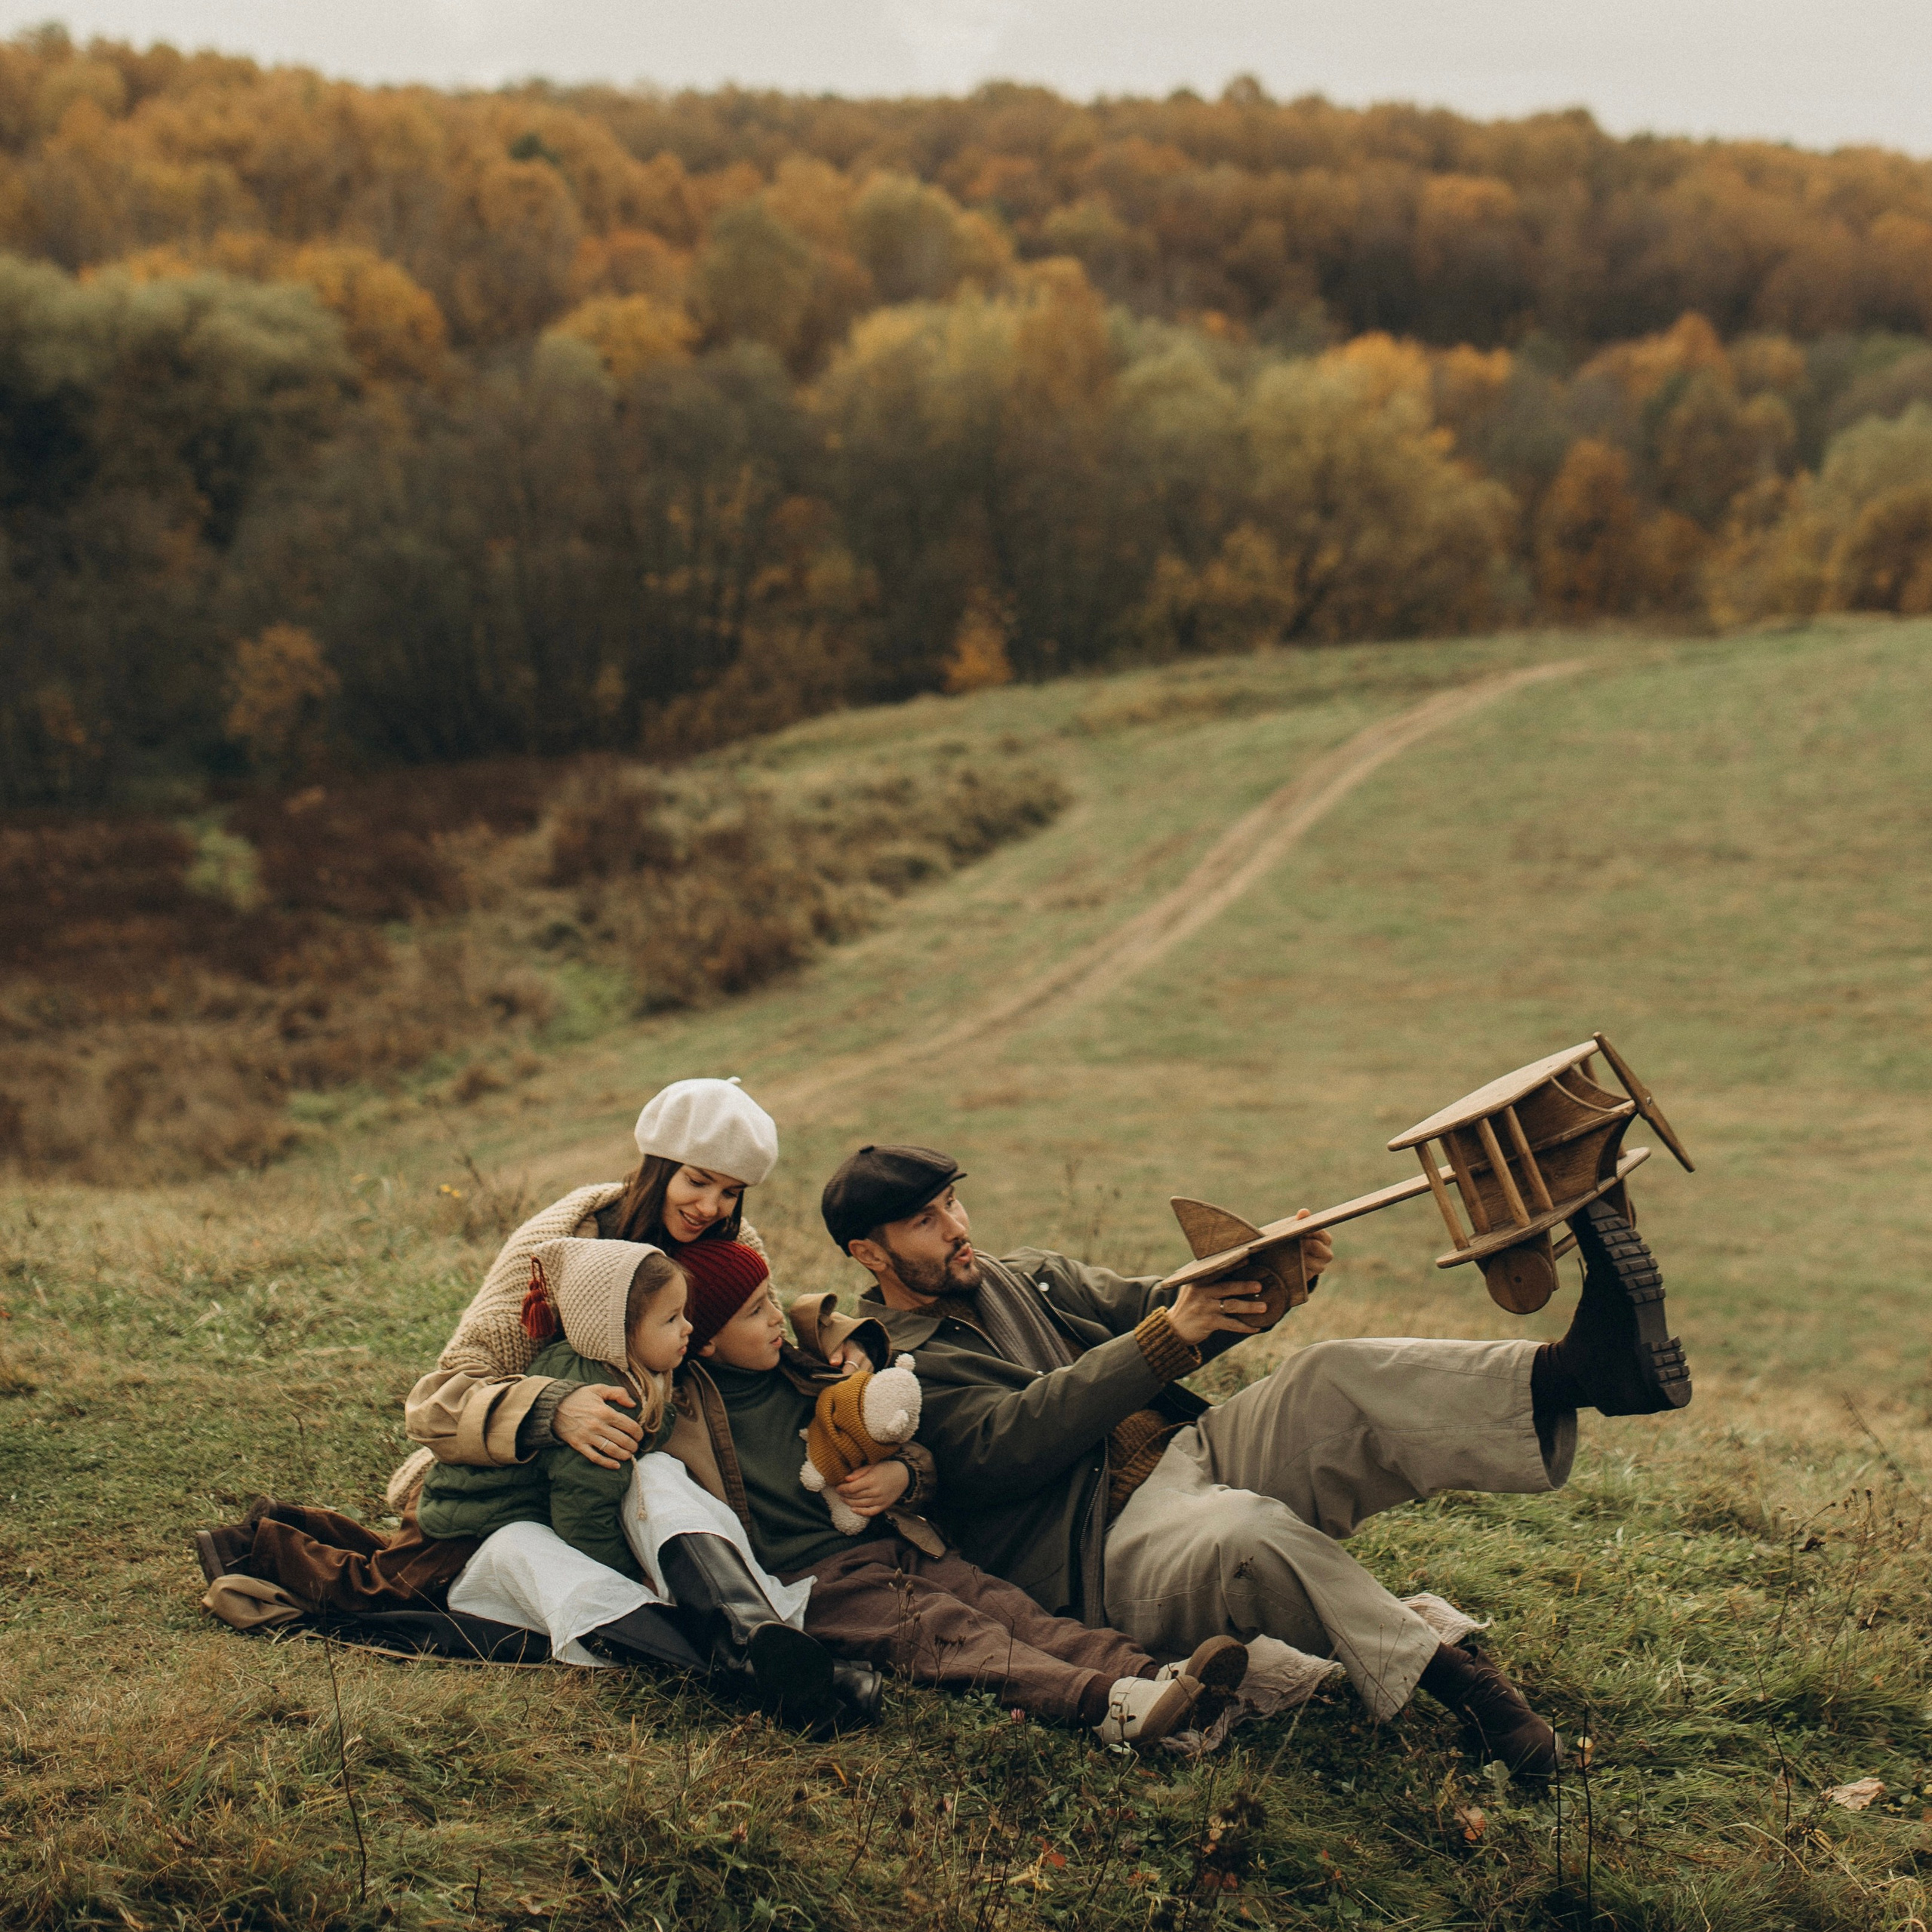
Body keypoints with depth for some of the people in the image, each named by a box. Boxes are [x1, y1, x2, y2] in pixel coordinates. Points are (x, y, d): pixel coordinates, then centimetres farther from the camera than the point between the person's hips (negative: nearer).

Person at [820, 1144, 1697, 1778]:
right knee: (1256, 1538, -40)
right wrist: (1165, 1336, -21)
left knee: (1327, 1380, -23)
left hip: (1195, 1445, 6)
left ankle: (1581, 1368, -43)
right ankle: (1453, 1681, -44)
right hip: (1112, 1540, -6)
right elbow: (1009, 1440, -16)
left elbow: (1150, 1312, 19)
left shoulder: (1025, 1279, 24)